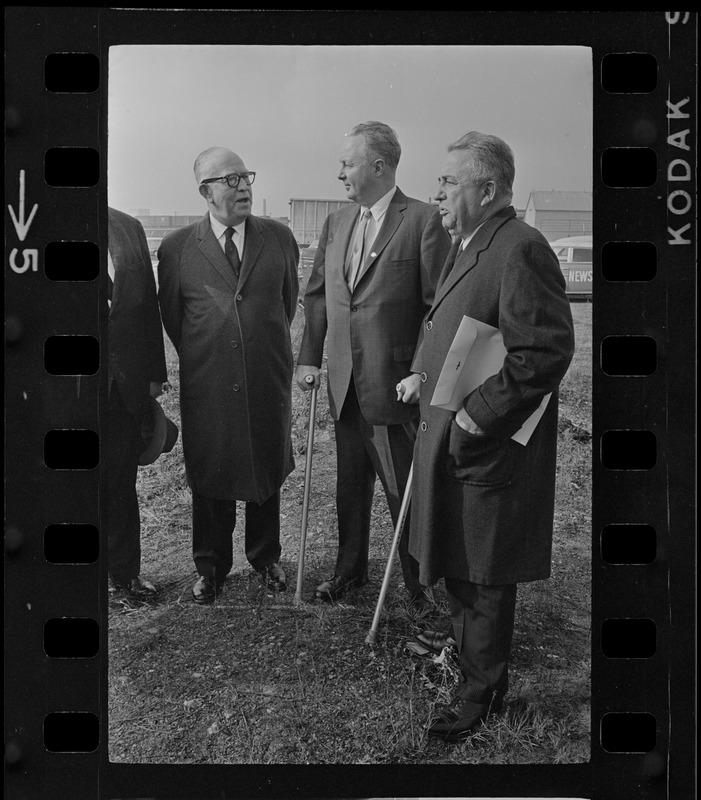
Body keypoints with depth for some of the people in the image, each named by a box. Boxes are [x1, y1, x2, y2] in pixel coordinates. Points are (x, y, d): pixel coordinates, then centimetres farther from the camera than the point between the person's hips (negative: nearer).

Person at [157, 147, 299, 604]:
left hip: (268, 382, 1)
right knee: (209, 479, 12)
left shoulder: (279, 238, 1)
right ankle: (212, 566, 31)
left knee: (267, 473, 15)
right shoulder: (177, 248, -4)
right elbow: (171, 315, 7)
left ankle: (266, 557, 36)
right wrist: (201, 356, 11)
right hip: (207, 389, -1)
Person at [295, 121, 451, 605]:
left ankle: (420, 583, 23)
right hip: (345, 383, 6)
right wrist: (309, 357, 10)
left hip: (395, 383, -6)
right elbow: (317, 294, 17)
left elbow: (439, 306, -12)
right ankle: (350, 569, 36)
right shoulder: (336, 223, 11)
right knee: (350, 485, 18)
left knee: (405, 490, 5)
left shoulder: (423, 220, -10)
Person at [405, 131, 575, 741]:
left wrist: (480, 415, -22)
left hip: (489, 448, -9)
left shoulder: (521, 249, -19)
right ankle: (466, 639, 43)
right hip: (448, 437, 9)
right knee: (456, 557, 22)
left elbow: (547, 351, -25)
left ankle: (483, 687, 21)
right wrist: (426, 378, 9)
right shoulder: (465, 247, 13)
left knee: (485, 572, 5)